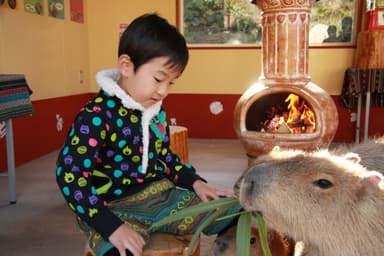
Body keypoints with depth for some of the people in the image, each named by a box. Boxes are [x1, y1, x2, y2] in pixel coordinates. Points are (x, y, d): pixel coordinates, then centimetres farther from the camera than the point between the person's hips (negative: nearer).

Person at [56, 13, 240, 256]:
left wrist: (196, 182, 2)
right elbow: (70, 175, -22)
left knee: (232, 212, 1)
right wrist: (112, 227, -29)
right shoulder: (96, 116, -17)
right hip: (115, 208, -6)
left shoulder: (156, 111, 6)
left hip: (160, 195, 7)